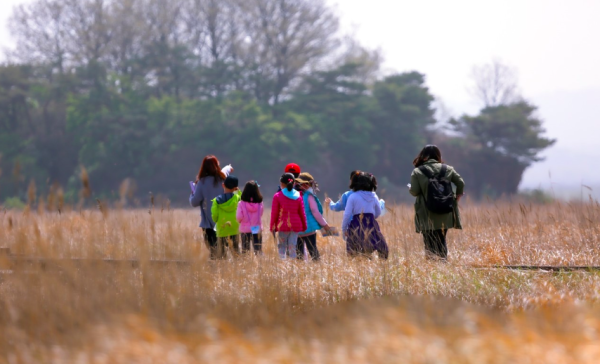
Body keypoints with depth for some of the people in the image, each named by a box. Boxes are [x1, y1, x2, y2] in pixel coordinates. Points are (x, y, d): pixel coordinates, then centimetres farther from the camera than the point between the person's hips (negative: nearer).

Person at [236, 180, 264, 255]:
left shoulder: (241, 204, -11)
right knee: (258, 251, 4)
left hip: (245, 230, -1)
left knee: (245, 251, 7)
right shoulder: (260, 204, -7)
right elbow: (260, 215, 4)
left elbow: (239, 217, -9)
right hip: (257, 229, 1)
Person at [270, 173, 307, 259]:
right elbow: (302, 213, 9)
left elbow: (274, 213, -3)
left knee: (282, 247, 2)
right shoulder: (298, 196, 6)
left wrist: (272, 227, 5)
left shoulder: (277, 196, -4)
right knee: (292, 247, 6)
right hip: (295, 226, 3)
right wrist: (304, 226, 19)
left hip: (283, 226, -3)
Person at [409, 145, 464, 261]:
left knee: (430, 244, 3)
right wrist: (457, 198, 14)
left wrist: (410, 188, 12)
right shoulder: (447, 169, 5)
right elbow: (461, 183, 2)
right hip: (445, 215, 3)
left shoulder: (417, 172, -5)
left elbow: (414, 191, -10)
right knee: (442, 241, 15)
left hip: (428, 216, -3)